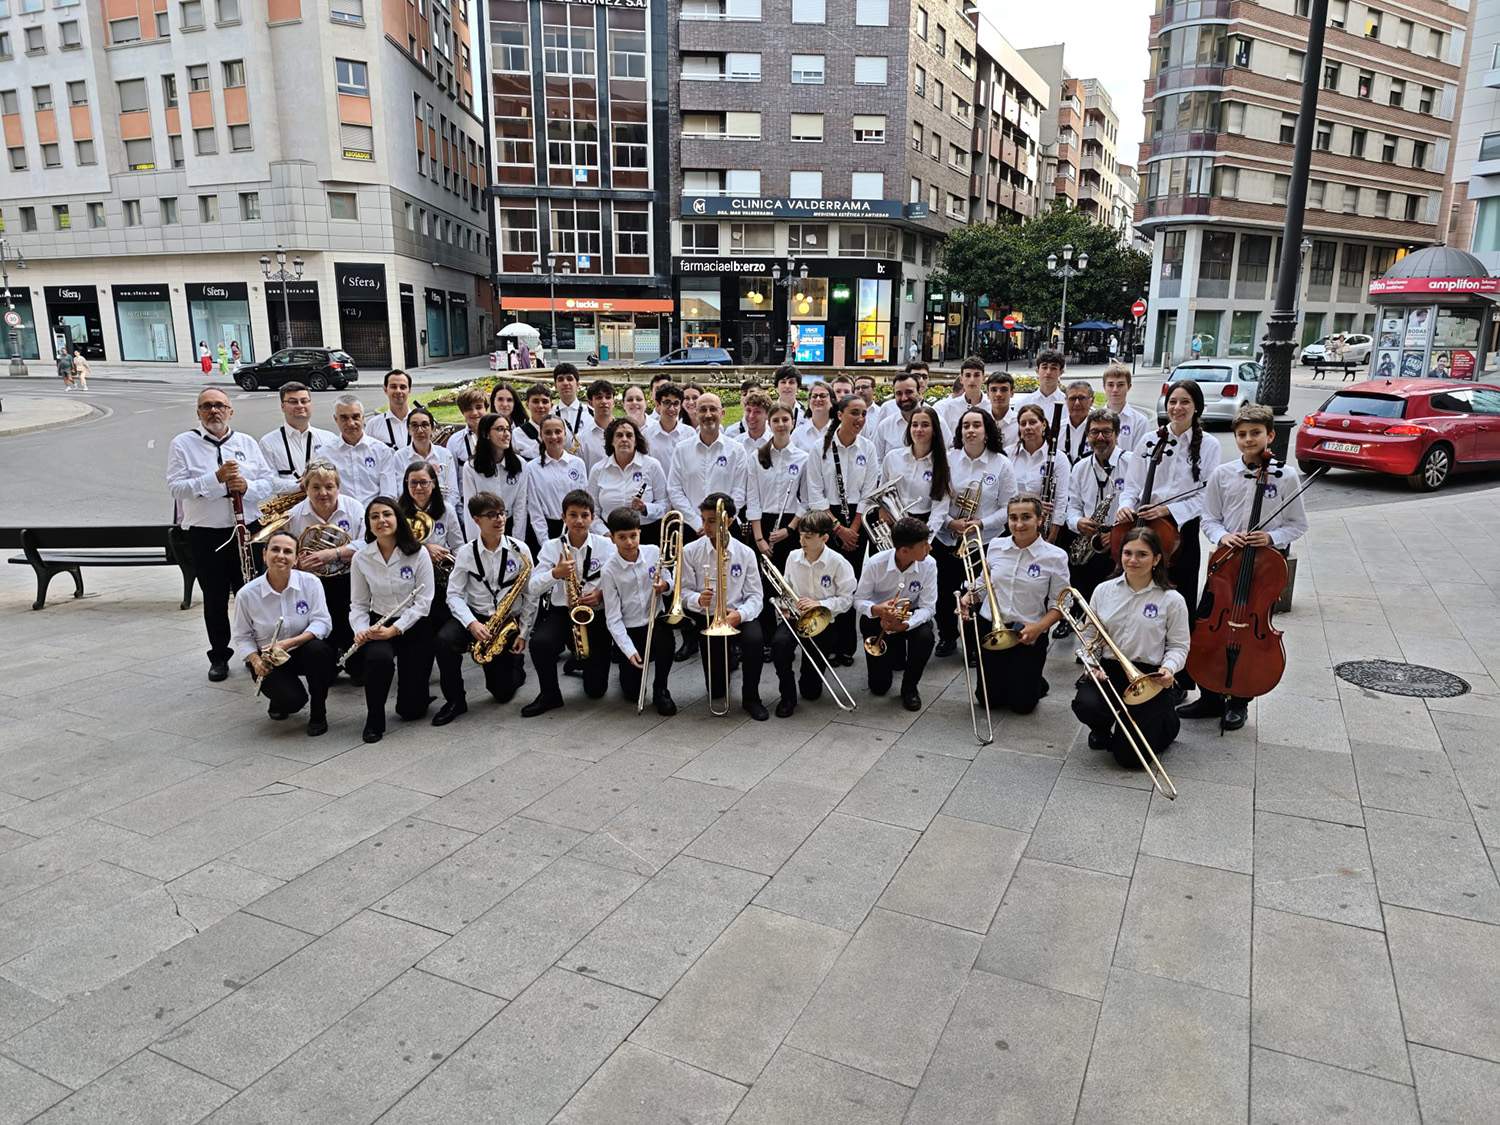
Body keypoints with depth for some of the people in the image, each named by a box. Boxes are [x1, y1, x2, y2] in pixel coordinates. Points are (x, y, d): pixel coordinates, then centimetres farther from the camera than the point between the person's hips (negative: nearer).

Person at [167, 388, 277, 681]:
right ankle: (219, 657, 23)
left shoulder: (246, 442, 8)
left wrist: (247, 486, -15)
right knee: (215, 599, 9)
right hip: (205, 535, -2)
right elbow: (176, 487, -11)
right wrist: (216, 478, -22)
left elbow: (269, 481, 5)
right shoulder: (183, 444, 0)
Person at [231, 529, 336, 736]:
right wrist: (255, 660, -19)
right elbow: (241, 636, -1)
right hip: (269, 661, -1)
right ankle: (277, 702, 15)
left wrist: (288, 643, -29)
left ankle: (318, 713, -12)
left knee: (318, 649, -35)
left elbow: (322, 622, -16)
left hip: (303, 651, 1)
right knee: (293, 701, -27)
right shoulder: (247, 594, -11)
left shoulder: (310, 583, -11)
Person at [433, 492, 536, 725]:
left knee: (502, 692, -1)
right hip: (475, 616, 1)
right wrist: (472, 623, -22)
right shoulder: (466, 552, -4)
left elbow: (530, 596, -2)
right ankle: (455, 699, -12)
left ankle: (516, 663, 35)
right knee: (445, 640, -32)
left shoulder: (519, 550, -7)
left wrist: (523, 633, -6)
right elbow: (454, 594, -6)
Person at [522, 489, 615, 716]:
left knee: (596, 689, -3)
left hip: (596, 615, -1)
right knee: (540, 643, -33)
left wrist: (601, 594, -21)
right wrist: (555, 574, -26)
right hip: (561, 611, 1)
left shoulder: (606, 546, -2)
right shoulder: (551, 547, 0)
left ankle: (585, 661, 35)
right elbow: (533, 589, -7)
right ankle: (550, 695, -6)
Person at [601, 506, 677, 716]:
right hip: (628, 631, -1)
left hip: (655, 621, 2)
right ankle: (628, 664, 36)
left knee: (664, 637, -34)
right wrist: (629, 651, -22)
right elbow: (613, 618, -13)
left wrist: (665, 585, -17)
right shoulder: (610, 570, -14)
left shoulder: (654, 552, -7)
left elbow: (669, 582, 9)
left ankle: (660, 691, -8)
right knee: (632, 693, -1)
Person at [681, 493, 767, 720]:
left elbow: (754, 595, -2)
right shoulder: (690, 552, -3)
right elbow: (685, 591, -2)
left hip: (739, 615, 0)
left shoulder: (745, 553, -1)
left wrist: (740, 614, -23)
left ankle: (751, 698, -10)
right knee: (716, 692, -8)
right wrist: (698, 600, -25)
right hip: (708, 617, 0)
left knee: (755, 639, -34)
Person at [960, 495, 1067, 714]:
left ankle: (1037, 683, 36)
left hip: (1029, 634, -3)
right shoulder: (996, 545, -2)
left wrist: (1038, 627, -22)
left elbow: (1058, 605, -6)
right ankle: (1003, 679, 43)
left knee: (1022, 704, 4)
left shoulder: (1055, 556, -11)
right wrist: (969, 596, -6)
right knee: (988, 699, 10)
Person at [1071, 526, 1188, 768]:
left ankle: (1166, 720, 27)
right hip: (1107, 670, 3)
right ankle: (1103, 728, 10)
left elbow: (1178, 646, 1)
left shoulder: (1171, 600, -4)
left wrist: (1169, 668, -19)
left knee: (1129, 756, -9)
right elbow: (1088, 636, 11)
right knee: (1086, 705, -32)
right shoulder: (1104, 590, 4)